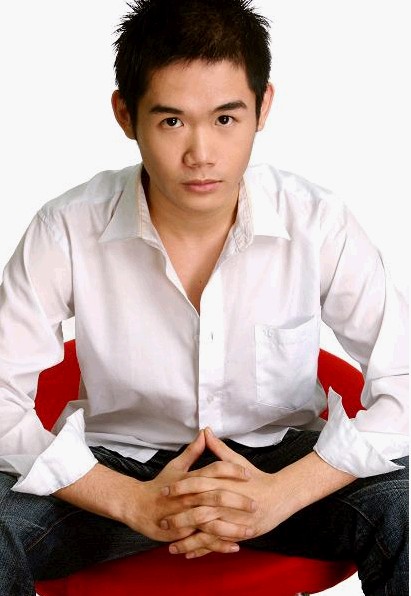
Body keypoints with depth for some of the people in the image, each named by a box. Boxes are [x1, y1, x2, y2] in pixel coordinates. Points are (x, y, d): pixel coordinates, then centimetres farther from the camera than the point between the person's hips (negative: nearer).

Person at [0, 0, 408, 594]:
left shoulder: (318, 226, -14)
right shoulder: (67, 232, -15)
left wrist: (282, 492, -26)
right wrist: (133, 502, -24)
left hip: (282, 460, 1)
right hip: (118, 467, 0)